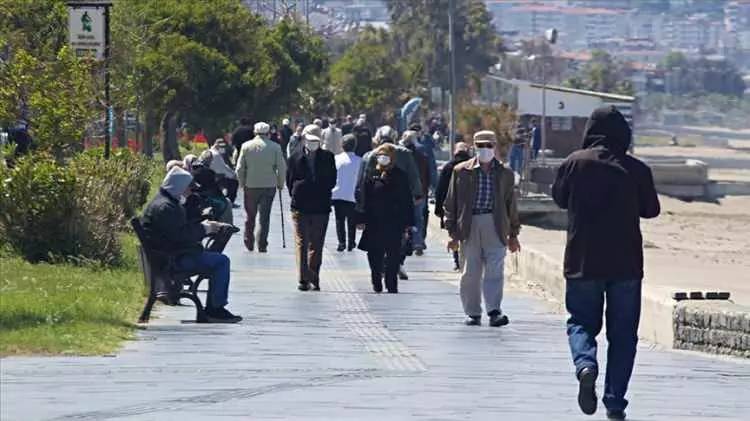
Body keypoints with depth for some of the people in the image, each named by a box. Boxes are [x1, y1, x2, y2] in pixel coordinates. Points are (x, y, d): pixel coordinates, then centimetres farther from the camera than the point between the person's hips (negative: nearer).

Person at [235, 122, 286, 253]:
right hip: (269, 186, -1)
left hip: (251, 186, 1)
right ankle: (262, 244, -3)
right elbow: (282, 168, -4)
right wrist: (280, 184, 9)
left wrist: (243, 183, 13)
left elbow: (239, 168, 0)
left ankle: (249, 242, 20)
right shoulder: (275, 147, -5)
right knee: (265, 216, 3)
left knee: (250, 216, 15)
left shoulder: (246, 146, -2)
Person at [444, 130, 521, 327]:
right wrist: (453, 232, 2)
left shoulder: (505, 174, 11)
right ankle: (473, 313, 13)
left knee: (494, 271, -10)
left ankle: (494, 311, -14)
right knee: (470, 274, 3)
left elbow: (511, 205, 16)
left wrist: (513, 235, 14)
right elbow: (451, 203, 7)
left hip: (495, 226, 0)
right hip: (469, 227, 0)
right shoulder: (461, 171, 7)